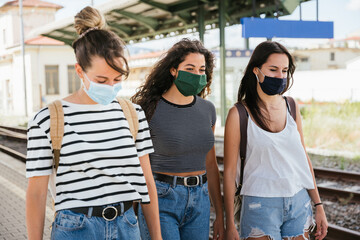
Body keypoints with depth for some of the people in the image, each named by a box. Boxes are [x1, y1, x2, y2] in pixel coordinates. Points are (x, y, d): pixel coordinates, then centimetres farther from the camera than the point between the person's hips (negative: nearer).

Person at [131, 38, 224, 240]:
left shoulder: (207, 110, 6)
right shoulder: (150, 110, -9)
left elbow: (211, 165, 12)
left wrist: (220, 215, 12)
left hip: (199, 201, 5)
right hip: (160, 200, -5)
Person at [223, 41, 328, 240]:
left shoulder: (291, 107, 5)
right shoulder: (239, 114, -8)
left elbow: (303, 157, 11)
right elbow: (229, 171, -6)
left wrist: (318, 205, 10)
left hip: (299, 203, 4)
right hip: (261, 205, -4)